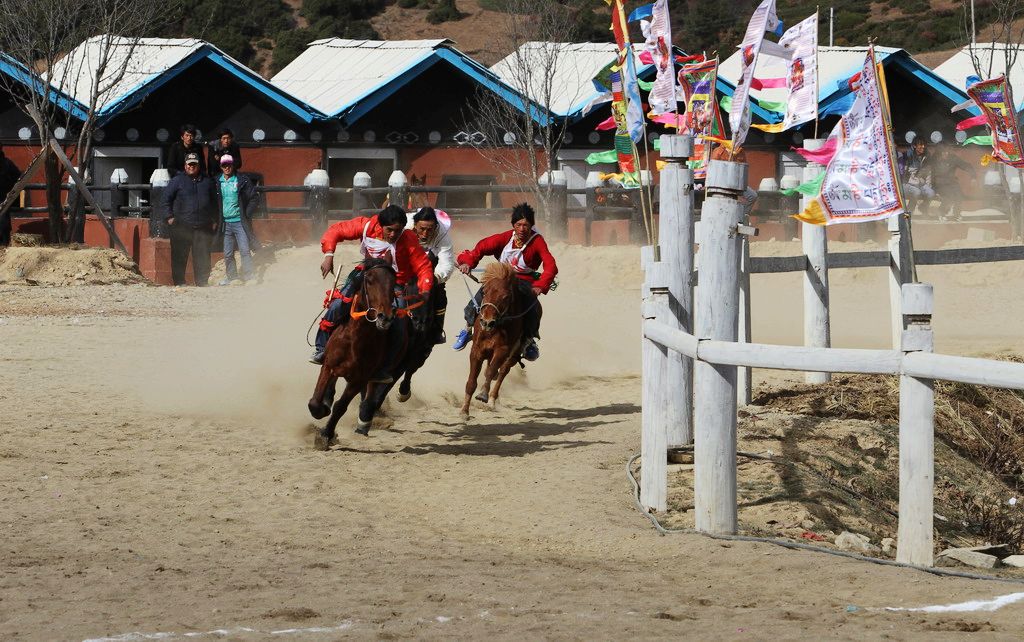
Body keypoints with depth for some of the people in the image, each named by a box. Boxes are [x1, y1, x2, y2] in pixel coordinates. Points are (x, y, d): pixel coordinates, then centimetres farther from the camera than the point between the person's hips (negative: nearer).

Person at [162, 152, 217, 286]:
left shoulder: (207, 182, 15)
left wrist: (214, 221, 14)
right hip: (181, 226, -2)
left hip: (203, 226, 2)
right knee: (179, 256, -2)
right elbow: (166, 199, 5)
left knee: (202, 257, 2)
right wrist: (169, 217, -5)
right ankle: (179, 281, 3)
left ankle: (202, 282, 7)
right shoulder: (177, 181, 6)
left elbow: (214, 203, 21)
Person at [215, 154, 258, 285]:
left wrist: (247, 216, -8)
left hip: (240, 221, -4)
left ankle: (248, 277, -7)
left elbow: (253, 198, -1)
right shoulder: (217, 182, 8)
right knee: (227, 254, 7)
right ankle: (231, 277, 17)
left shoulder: (242, 180, -2)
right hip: (226, 223, 4)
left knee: (245, 251, -10)